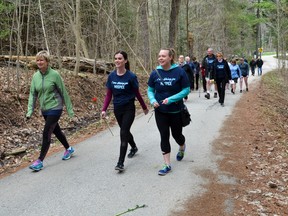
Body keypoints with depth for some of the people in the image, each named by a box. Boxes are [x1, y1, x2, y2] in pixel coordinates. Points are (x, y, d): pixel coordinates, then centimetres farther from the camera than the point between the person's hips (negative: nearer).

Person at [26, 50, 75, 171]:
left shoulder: (54, 75, -13)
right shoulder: (35, 76, 2)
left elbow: (63, 92, -8)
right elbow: (33, 94, 5)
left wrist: (69, 109, -5)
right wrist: (30, 110, -5)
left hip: (55, 108, -6)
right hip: (44, 110, 6)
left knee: (46, 134, -8)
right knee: (56, 131, 19)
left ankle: (40, 161, 0)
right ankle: (69, 149, 40)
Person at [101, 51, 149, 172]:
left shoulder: (131, 76, -12)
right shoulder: (111, 76, -2)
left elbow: (137, 93, -2)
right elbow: (108, 94, 3)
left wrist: (144, 107, 8)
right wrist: (104, 109, -5)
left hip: (129, 108, -4)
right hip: (117, 108, 5)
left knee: (123, 133, -11)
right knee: (125, 131, 19)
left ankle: (120, 163, -8)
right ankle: (134, 147, 48)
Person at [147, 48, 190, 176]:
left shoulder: (179, 72, -12)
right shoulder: (155, 73, -5)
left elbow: (186, 90, -10)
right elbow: (150, 90, 5)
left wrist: (171, 99, -21)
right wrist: (152, 100, -16)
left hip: (176, 111, -2)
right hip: (160, 111, 2)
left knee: (176, 134, 14)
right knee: (164, 137, 2)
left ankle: (182, 148, 50)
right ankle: (167, 165, 12)